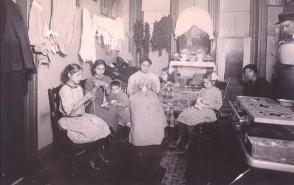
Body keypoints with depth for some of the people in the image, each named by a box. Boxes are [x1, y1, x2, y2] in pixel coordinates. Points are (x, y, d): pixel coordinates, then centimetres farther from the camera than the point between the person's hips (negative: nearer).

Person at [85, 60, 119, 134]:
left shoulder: (108, 79, 12)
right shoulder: (89, 81, 3)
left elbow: (108, 94, 10)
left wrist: (106, 88, -13)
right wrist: (95, 87, -15)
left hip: (105, 102, 2)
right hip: (94, 102, -2)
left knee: (113, 112, -29)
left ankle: (112, 134, -12)